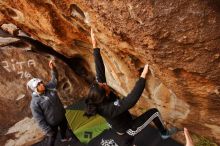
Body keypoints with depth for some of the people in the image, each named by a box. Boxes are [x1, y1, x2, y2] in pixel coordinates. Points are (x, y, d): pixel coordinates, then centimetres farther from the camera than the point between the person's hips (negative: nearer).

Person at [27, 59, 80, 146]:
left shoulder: (49, 88, -12)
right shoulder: (34, 102, -27)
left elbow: (54, 79, 4)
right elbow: (39, 120, -23)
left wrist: (52, 68, -14)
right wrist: (48, 132, -20)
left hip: (62, 117, 7)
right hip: (51, 124, -6)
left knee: (64, 128, 32)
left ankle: (64, 138, 65)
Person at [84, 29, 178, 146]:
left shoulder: (97, 100, -20)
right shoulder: (109, 108, -41)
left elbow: (100, 70, -19)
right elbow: (131, 100, -53)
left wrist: (95, 46, -20)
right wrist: (143, 76, -51)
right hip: (129, 130, -7)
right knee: (154, 112, -2)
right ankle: (164, 133, 26)